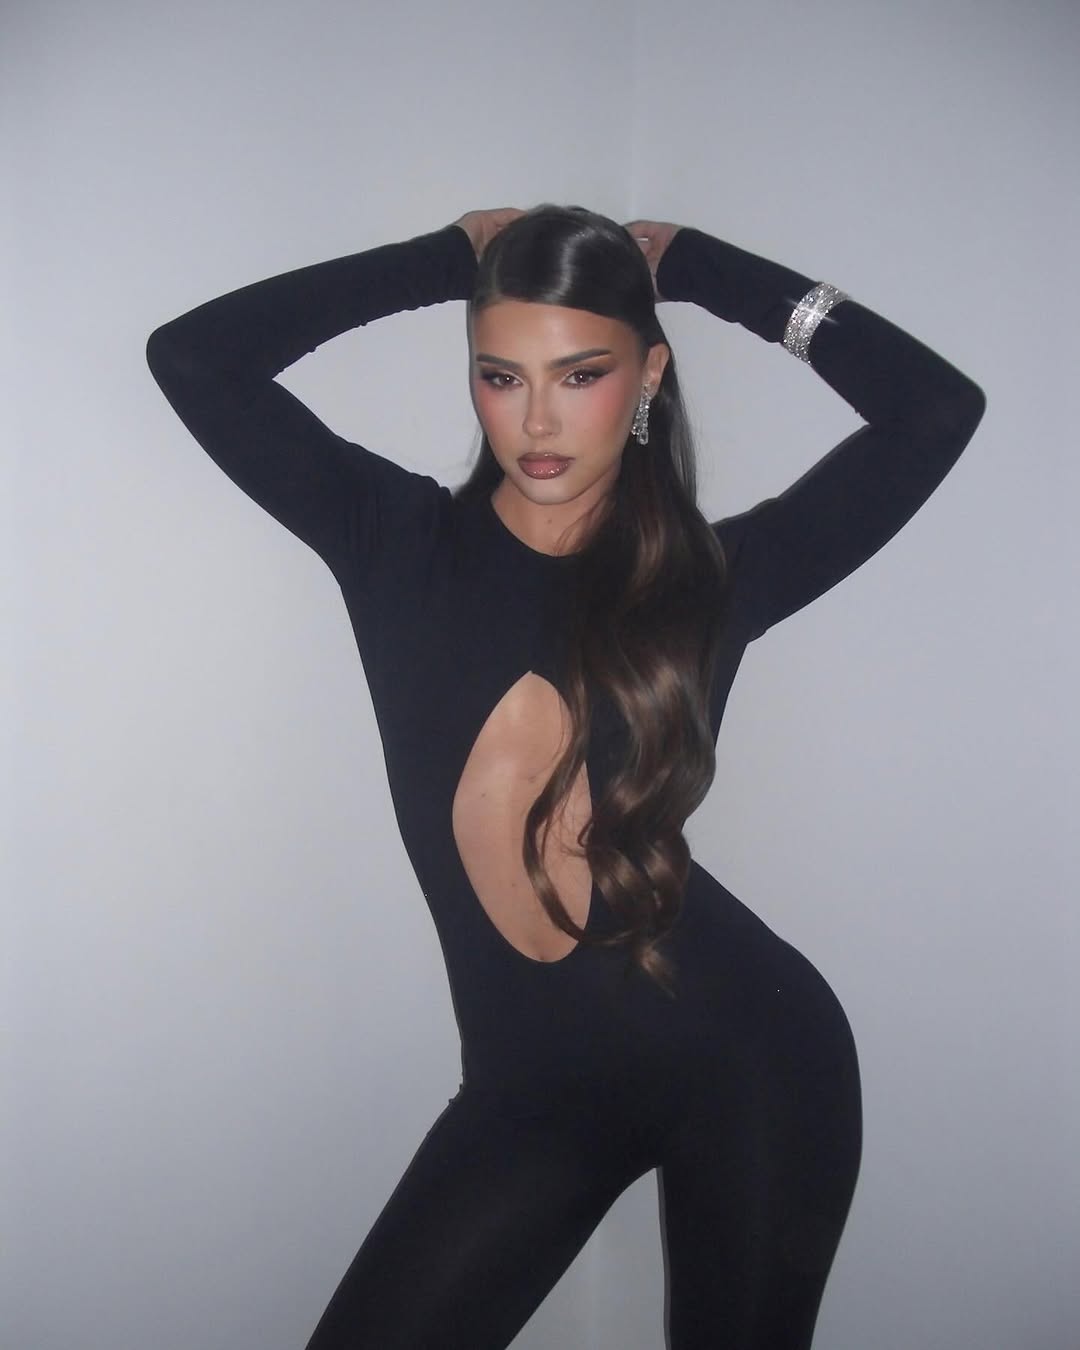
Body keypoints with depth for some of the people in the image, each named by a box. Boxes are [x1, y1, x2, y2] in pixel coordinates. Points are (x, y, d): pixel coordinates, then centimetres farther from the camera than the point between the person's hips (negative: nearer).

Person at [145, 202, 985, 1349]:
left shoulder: (709, 573, -2)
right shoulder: (402, 542, 0)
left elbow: (936, 407, -7)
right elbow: (195, 358, -6)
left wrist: (698, 265, -1)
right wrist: (453, 254, -1)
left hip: (747, 1060, 0)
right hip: (533, 1084, 1)